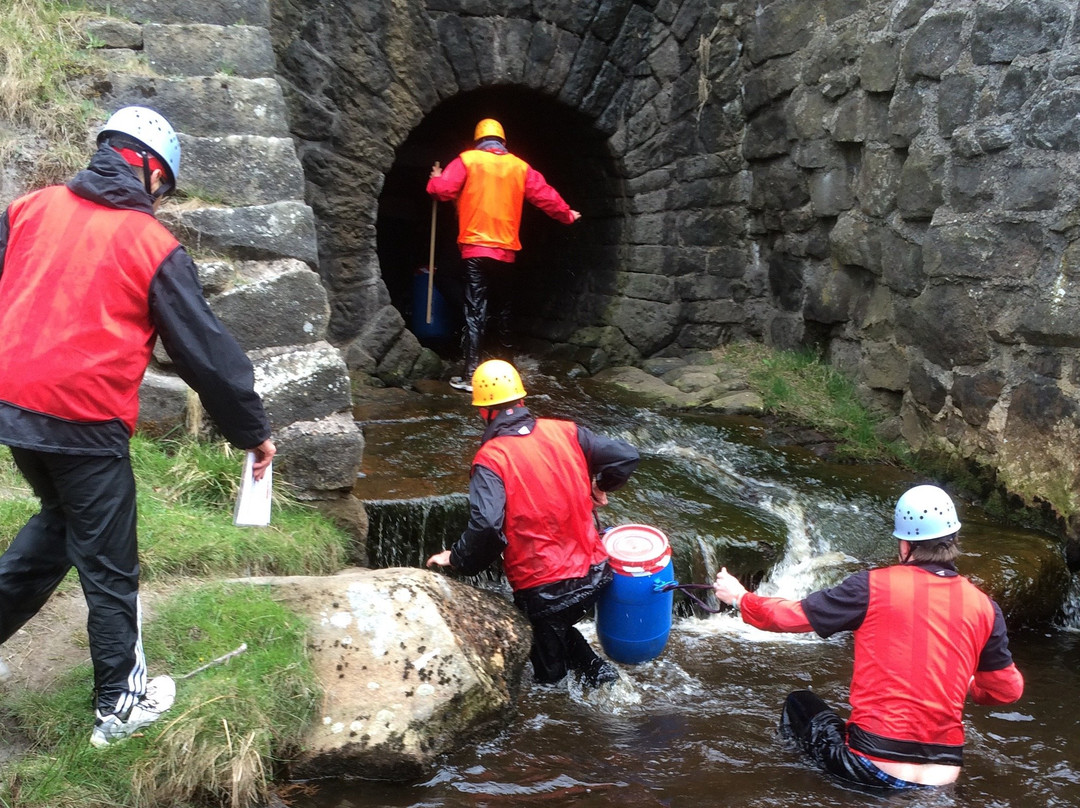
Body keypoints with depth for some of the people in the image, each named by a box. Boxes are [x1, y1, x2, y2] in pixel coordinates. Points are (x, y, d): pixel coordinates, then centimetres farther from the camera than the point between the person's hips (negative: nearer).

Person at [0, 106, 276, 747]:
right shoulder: (153, 245, -6)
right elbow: (207, 351, -3)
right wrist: (254, 431, 6)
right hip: (86, 423, -5)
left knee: (61, 519, 29)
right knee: (109, 565, 8)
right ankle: (122, 703, 20)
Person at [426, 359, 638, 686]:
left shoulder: (490, 458, -15)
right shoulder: (564, 432, -2)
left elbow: (486, 525, -27)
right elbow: (626, 456, -2)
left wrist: (456, 559, -9)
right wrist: (600, 487, 18)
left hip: (543, 588, -5)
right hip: (593, 571, 5)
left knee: (551, 674, 18)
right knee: (558, 626, 32)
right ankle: (594, 669, 22)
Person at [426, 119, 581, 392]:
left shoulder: (467, 160, -1)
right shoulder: (520, 166, 9)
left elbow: (441, 190, -5)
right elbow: (545, 195, 14)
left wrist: (435, 179, 18)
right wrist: (567, 215, 31)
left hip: (475, 248, -3)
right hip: (506, 250, 3)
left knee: (475, 311, -6)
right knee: (503, 308, 21)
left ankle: (471, 375, -13)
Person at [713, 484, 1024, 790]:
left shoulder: (874, 586, -9)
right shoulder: (983, 607, 0)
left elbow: (791, 616, -1)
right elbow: (1008, 690, 10)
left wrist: (740, 598, 17)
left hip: (875, 769, -4)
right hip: (943, 778, 4)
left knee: (799, 703, 23)